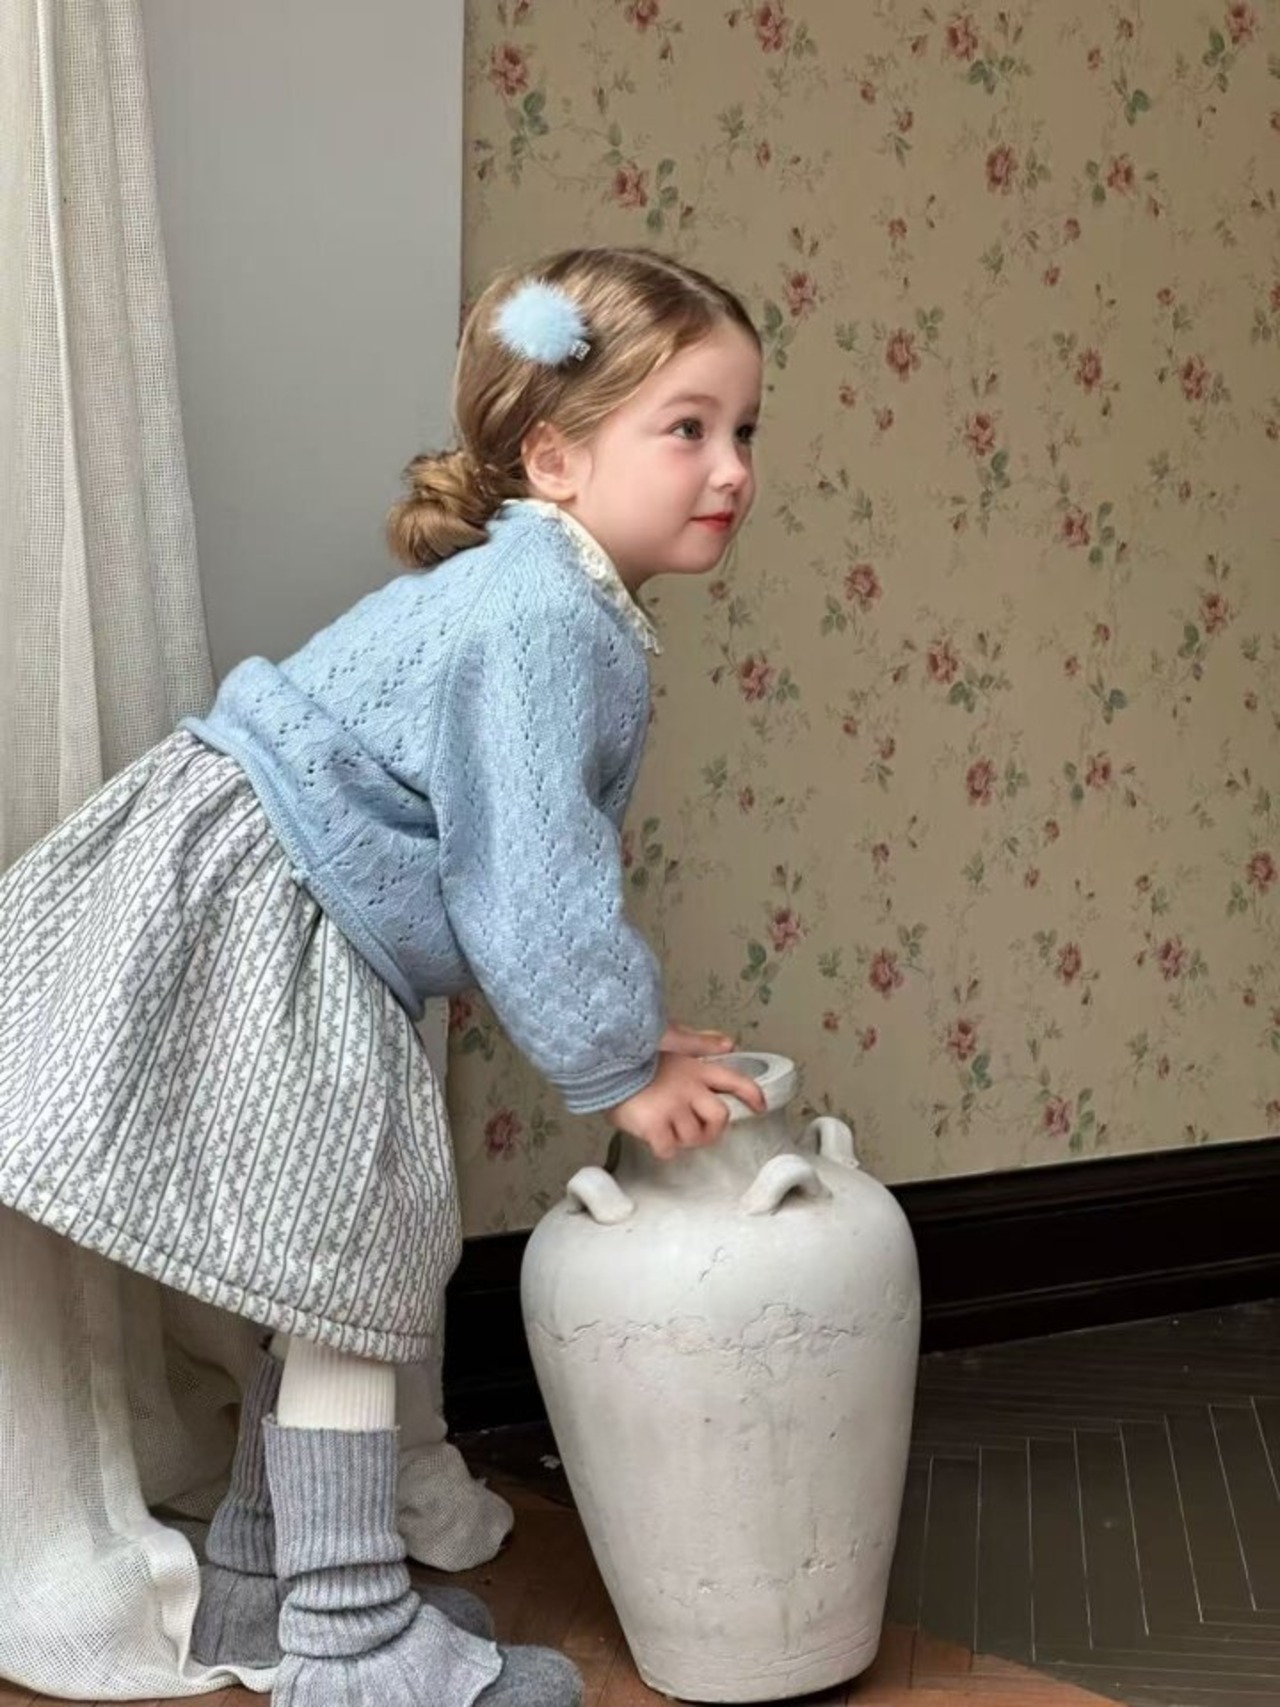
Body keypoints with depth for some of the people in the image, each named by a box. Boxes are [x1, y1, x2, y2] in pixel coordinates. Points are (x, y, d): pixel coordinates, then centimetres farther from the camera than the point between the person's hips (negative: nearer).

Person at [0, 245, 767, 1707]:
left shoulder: (558, 602, 10)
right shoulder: (543, 624, -22)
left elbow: (535, 866, 17)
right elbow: (524, 883, -24)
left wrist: (624, 1031, 15)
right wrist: (617, 1065, -14)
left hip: (305, 932, 11)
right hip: (253, 915, -11)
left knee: (340, 1262, 17)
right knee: (358, 1258, -3)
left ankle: (261, 1581, 30)